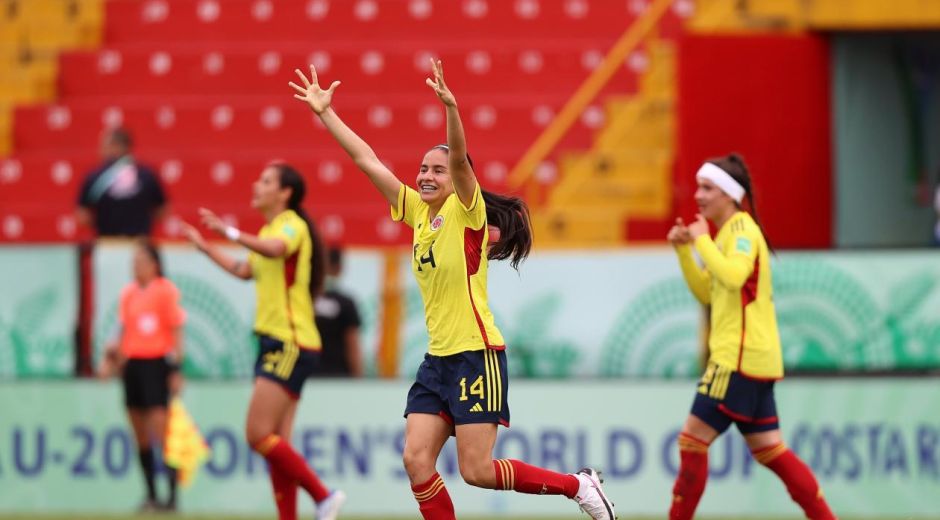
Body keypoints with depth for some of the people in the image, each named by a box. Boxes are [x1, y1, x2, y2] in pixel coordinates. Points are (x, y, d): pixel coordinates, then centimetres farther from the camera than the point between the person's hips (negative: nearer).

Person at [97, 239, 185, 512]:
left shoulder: (166, 290, -4)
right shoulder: (128, 293, 12)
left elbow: (176, 332, -3)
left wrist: (176, 369, -8)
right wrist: (112, 357, 6)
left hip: (156, 364, -6)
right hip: (131, 364, 6)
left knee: (161, 428, -12)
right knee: (140, 434, 5)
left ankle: (172, 496, -10)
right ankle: (151, 495, 12)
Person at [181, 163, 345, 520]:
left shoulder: (292, 226, -10)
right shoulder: (269, 231, 18)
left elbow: (274, 249, -35)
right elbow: (244, 270, 36)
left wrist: (228, 231, -39)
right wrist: (205, 247, 36)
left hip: (291, 346, -10)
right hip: (275, 343, 10)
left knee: (258, 435, -15)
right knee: (275, 443, 4)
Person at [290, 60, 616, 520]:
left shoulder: (466, 212, -8)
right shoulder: (417, 212, 10)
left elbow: (461, 159, -26)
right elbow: (368, 161, 11)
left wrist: (450, 106, -41)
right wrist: (325, 112, 8)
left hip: (477, 356, -7)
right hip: (438, 359, 7)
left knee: (477, 471, -9)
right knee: (416, 461, -4)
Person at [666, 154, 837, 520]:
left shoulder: (742, 229, -10)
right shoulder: (728, 231, 18)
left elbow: (733, 276, -29)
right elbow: (707, 294, 22)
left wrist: (702, 240, -18)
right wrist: (684, 250, 11)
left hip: (741, 358, -10)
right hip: (753, 358, 10)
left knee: (693, 439, -8)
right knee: (769, 451, 11)